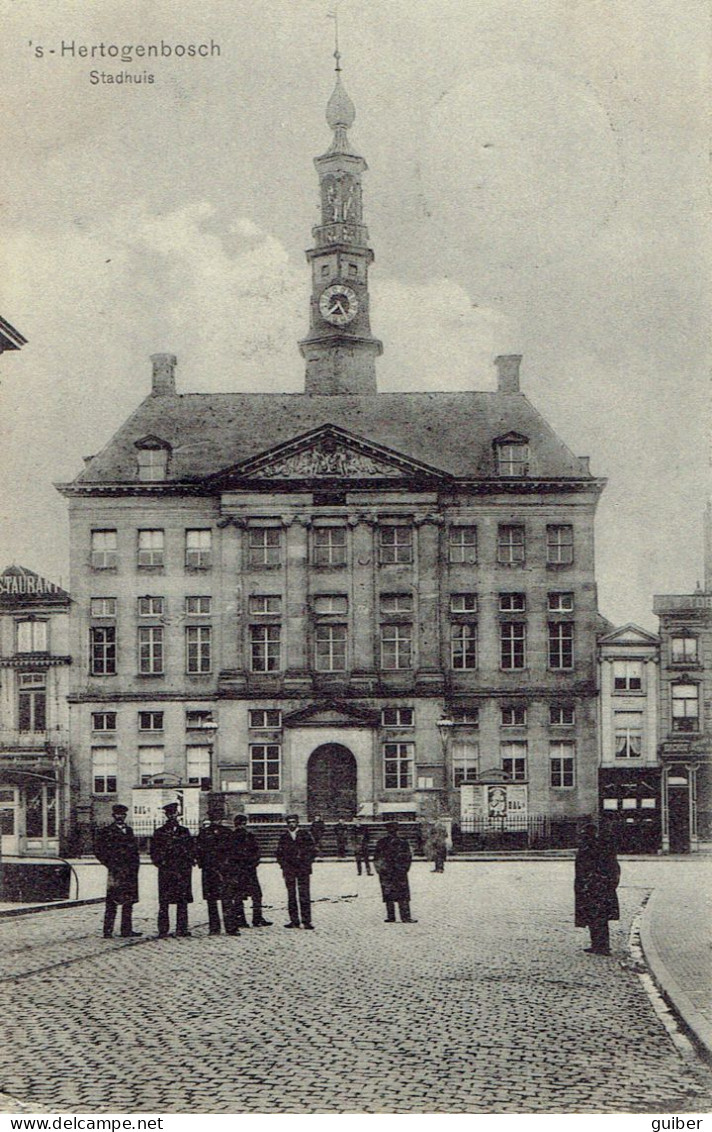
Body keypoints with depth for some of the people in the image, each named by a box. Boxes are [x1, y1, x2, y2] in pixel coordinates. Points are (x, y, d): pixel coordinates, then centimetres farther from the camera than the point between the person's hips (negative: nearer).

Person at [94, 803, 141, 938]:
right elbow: (99, 851, -3)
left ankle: (127, 930, 12)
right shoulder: (106, 831, 1)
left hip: (130, 871, 6)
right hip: (116, 871, -6)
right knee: (112, 902, -7)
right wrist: (111, 865, -8)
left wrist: (135, 865, 9)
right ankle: (108, 931, -6)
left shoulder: (129, 830, 18)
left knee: (129, 901, 7)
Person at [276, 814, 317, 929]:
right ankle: (294, 920, 8)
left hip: (303, 869, -2)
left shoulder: (305, 835, 4)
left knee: (304, 895, -6)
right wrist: (284, 866, 3)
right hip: (289, 870, 2)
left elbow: (313, 851, 6)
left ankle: (306, 921, -4)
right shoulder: (284, 837, 10)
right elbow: (279, 853, 14)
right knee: (291, 895, 3)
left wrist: (307, 864, -2)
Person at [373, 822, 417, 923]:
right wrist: (404, 869, 7)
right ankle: (405, 917, -1)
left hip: (385, 873, 2)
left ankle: (391, 917, 6)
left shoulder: (380, 843, 0)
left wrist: (380, 870, 10)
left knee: (388, 895, 7)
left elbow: (376, 859, 4)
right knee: (403, 896, 1)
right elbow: (408, 857, -1)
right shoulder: (402, 842, -5)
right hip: (400, 873, -1)